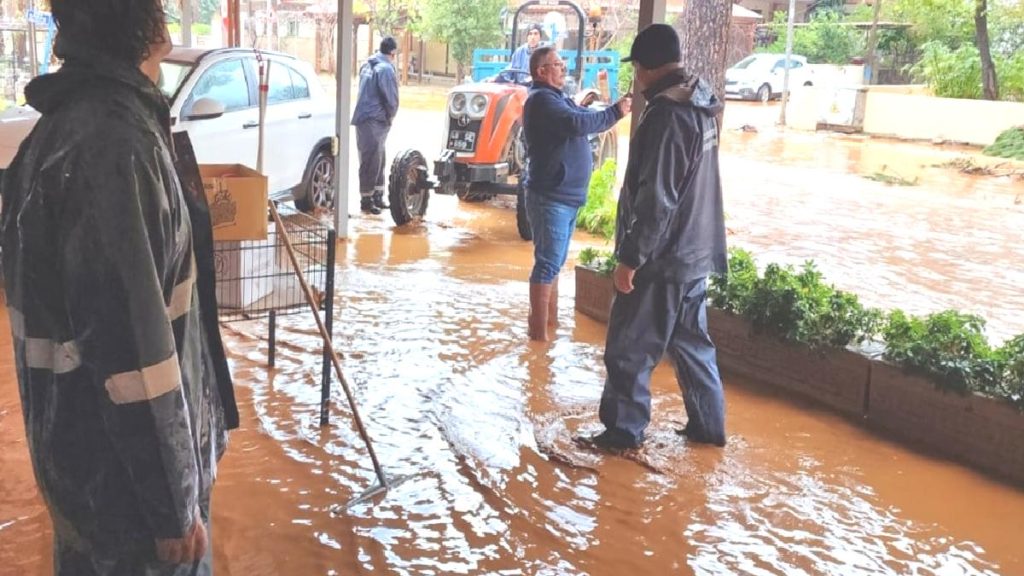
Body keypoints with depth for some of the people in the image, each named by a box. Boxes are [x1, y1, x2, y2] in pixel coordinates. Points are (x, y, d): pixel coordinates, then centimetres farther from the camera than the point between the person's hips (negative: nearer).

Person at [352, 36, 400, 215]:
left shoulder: (367, 65, 14)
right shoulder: (385, 69, -14)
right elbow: (391, 99, -15)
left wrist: (387, 116, 15)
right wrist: (391, 117, 3)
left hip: (364, 118, 9)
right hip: (374, 121, -9)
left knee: (378, 160, 16)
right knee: (371, 162, -4)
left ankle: (377, 196, 22)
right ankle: (366, 200, 1)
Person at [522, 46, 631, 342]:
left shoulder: (557, 98, 19)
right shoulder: (541, 99, -14)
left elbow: (583, 119, 15)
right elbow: (577, 124, -27)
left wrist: (614, 109, 0)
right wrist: (615, 112, -18)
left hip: (565, 196, 10)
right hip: (550, 197, -10)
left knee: (554, 262, 17)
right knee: (547, 264, -7)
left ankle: (551, 320, 29)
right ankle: (539, 332, -2)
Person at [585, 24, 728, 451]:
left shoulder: (666, 115, -21)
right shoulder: (701, 107, 9)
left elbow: (655, 200, -24)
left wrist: (631, 257, -17)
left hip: (662, 258, -9)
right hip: (695, 253, 9)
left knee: (628, 349, 4)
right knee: (691, 343, 19)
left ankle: (623, 430, 14)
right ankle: (708, 425, 27)